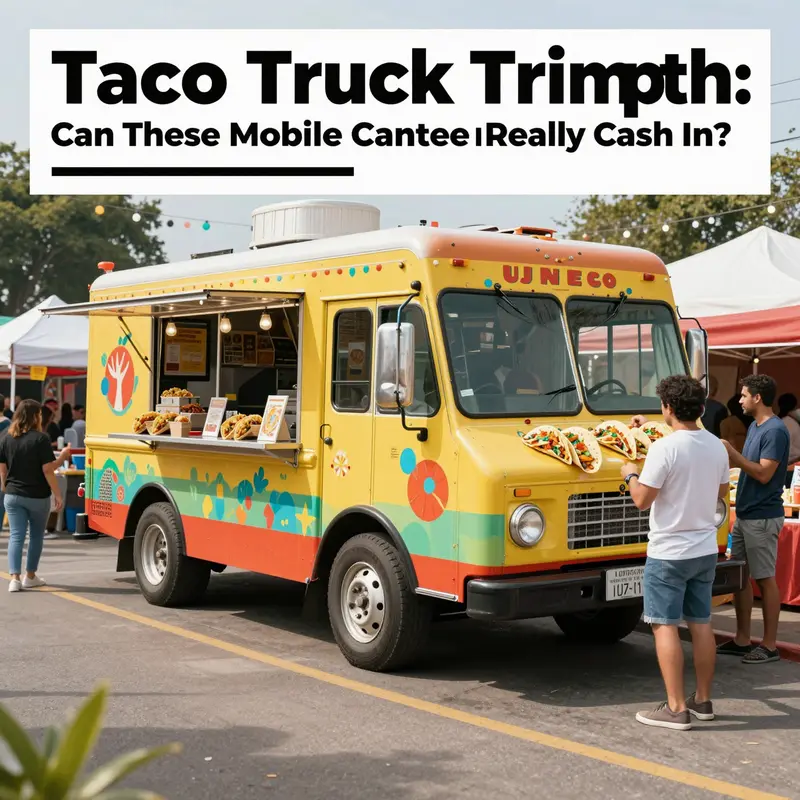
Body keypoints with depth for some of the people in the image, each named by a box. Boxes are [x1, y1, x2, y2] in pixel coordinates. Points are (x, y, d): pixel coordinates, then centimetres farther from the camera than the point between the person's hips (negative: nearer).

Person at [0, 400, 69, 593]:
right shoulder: (40, 439, -12)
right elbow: (47, 470, -15)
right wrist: (57, 494, -5)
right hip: (37, 496, -3)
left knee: (16, 536, 3)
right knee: (36, 535, 14)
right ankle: (30, 576, 22)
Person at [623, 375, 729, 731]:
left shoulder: (664, 449, -20)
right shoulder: (716, 446, 3)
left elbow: (642, 500, -17)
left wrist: (631, 474, 2)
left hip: (669, 553, -7)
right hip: (705, 550, 7)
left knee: (665, 626, 0)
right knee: (701, 624, 14)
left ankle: (676, 708, 1)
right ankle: (703, 700, 23)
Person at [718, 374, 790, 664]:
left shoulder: (776, 431, -16)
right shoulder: (754, 427, 13)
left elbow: (763, 473, -21)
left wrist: (732, 452, -18)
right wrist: (729, 455, 3)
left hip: (762, 518, -9)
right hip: (744, 514, 9)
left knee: (765, 578, -2)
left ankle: (769, 646, 7)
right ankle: (742, 640, 21)